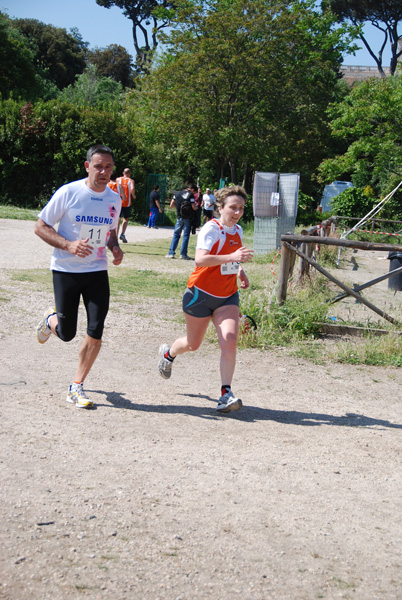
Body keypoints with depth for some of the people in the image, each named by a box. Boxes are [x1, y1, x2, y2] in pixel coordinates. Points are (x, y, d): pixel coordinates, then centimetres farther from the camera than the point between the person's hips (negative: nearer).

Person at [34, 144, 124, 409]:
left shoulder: (115, 199, 4)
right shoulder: (68, 193, -12)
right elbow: (40, 226, -7)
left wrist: (116, 248, -3)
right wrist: (68, 245, -22)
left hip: (97, 272, 3)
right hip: (65, 271, -3)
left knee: (96, 332, -7)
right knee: (67, 334, 4)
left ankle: (77, 388, 8)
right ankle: (51, 318, 42)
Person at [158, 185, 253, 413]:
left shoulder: (238, 230, 6)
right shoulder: (211, 228, -17)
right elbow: (200, 259, -34)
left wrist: (240, 271, 5)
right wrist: (232, 257, -42)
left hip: (228, 296, 5)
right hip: (202, 294, -5)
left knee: (229, 341, -16)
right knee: (193, 344, 13)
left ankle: (226, 394, -12)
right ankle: (168, 353, 47)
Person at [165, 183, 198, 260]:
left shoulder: (177, 194, 9)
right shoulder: (190, 194, -5)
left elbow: (171, 205, 7)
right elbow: (193, 207, -11)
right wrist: (196, 208, 10)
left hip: (179, 217, 4)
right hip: (188, 218, -4)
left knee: (176, 234, 11)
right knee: (186, 235, 2)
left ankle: (171, 253, 5)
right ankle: (183, 254, 1)